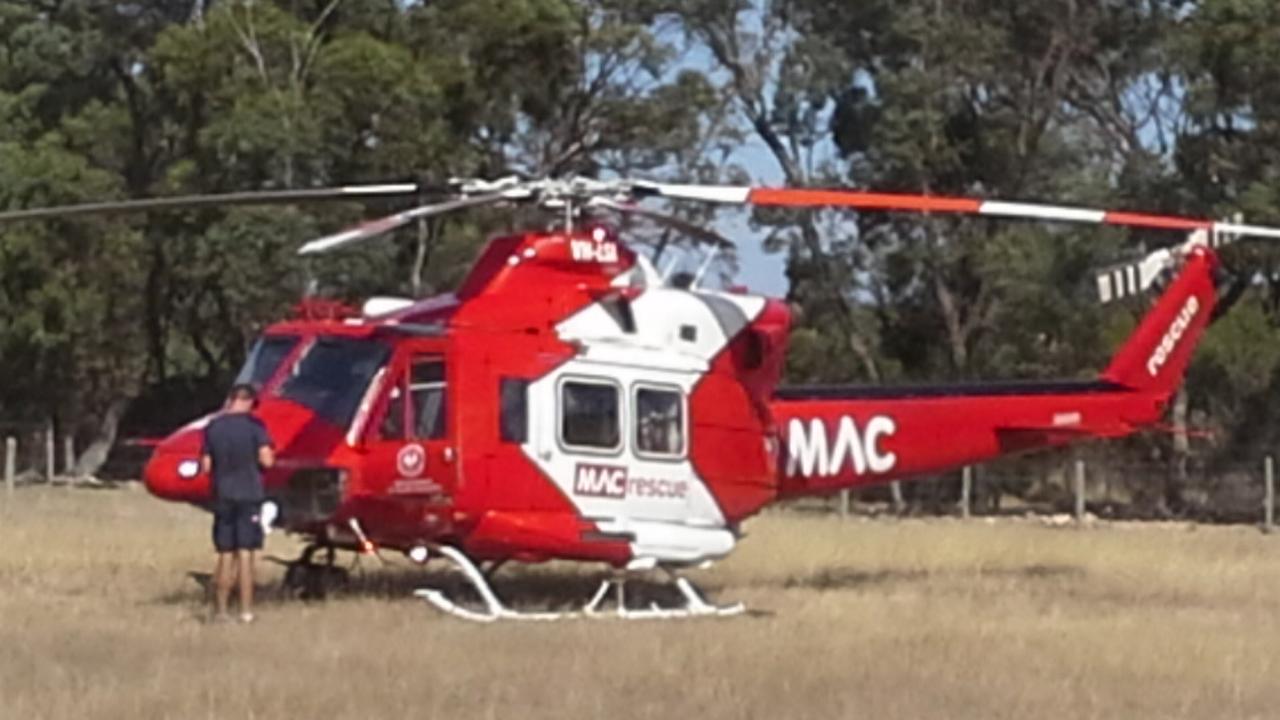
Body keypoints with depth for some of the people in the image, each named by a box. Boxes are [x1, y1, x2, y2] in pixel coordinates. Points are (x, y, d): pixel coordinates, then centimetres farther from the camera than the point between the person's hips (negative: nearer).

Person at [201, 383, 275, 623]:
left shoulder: (212, 427, 3)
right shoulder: (254, 425, -7)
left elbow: (206, 466, 4)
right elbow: (266, 460, -13)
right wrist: (270, 455, 9)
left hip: (223, 496, 3)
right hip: (249, 495, -3)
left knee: (226, 556, 10)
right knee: (246, 554, 0)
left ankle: (220, 610, 11)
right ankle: (246, 611, 0)